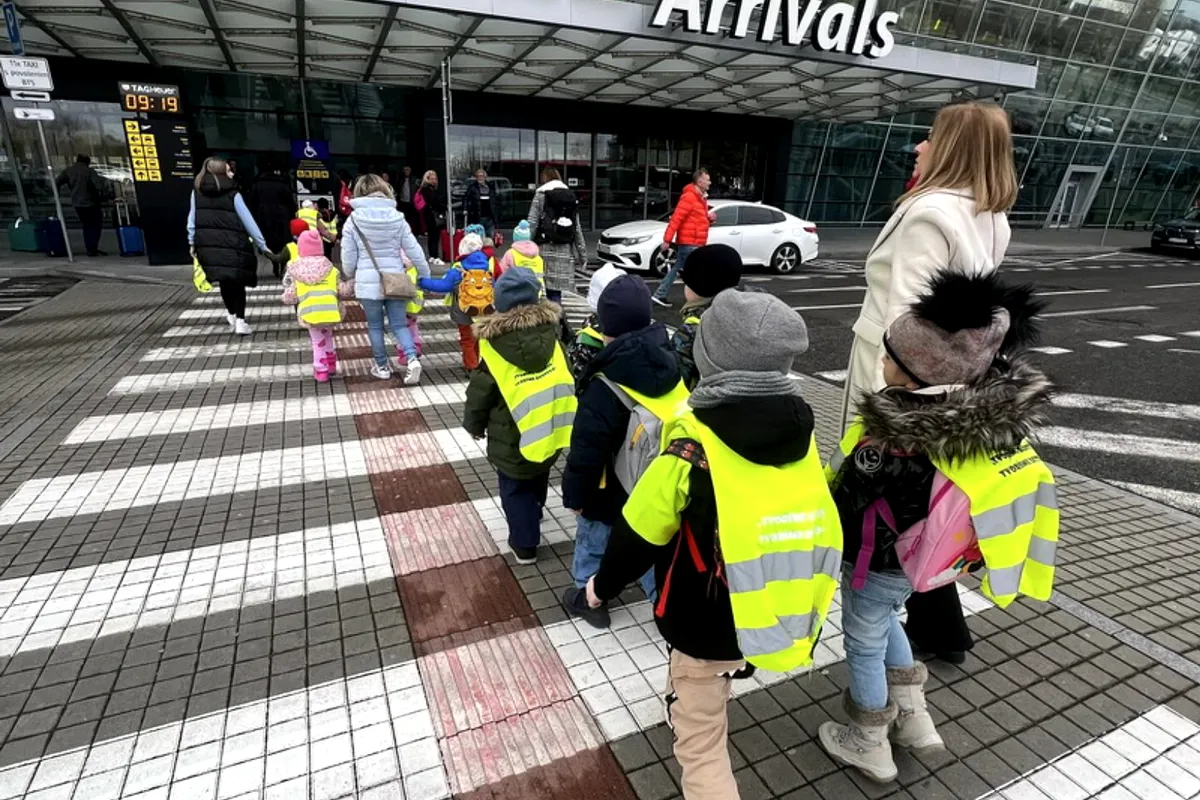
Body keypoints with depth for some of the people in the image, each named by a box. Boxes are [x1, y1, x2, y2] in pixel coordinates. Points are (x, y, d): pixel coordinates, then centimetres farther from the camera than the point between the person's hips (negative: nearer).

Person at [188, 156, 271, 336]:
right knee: (237, 283, 3)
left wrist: (193, 242, 15)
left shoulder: (197, 192, 8)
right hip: (232, 245, -4)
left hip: (208, 245, 4)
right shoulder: (232, 193, -4)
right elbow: (248, 221, -4)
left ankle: (232, 316, 27)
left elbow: (192, 218, 8)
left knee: (224, 282, 16)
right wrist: (262, 245, -1)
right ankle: (240, 322, 0)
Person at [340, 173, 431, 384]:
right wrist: (426, 276, 12)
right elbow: (414, 251, -1)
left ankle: (382, 367, 22)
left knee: (375, 327, 13)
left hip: (368, 283, -2)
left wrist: (349, 276, 19)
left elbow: (348, 257, -1)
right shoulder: (396, 217, -2)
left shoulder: (354, 220, -6)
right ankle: (412, 359, -10)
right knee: (399, 324, 11)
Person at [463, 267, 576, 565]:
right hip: (550, 426, 6)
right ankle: (532, 522, 51)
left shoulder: (494, 344, -19)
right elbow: (565, 379, 4)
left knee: (515, 489, 13)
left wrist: (474, 425, 8)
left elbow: (479, 393, -10)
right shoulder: (550, 332, -7)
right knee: (538, 479, 28)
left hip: (513, 437, -5)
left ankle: (524, 543, 23)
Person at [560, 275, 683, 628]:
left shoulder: (606, 387, -31)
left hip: (612, 492, -5)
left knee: (593, 543, 20)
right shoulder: (669, 366, -9)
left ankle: (588, 598, 40)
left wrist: (574, 495, -10)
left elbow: (587, 451, -25)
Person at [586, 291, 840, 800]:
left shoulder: (694, 447, -27)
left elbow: (639, 535, -15)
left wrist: (603, 584, 3)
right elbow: (817, 525, 6)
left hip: (707, 626, -6)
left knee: (699, 743, 14)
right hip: (783, 619, 7)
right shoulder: (802, 433, -9)